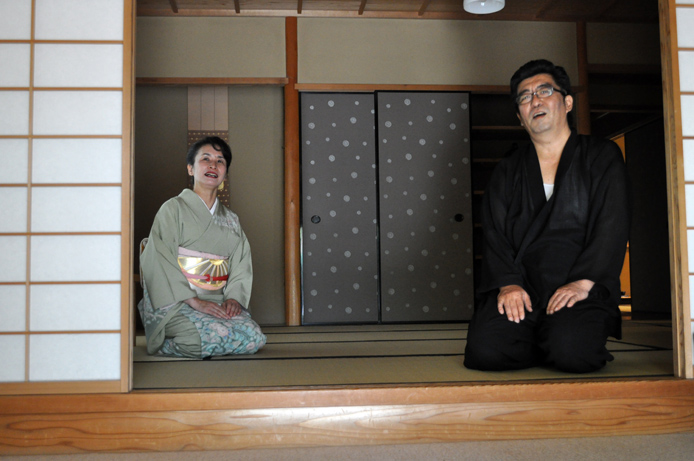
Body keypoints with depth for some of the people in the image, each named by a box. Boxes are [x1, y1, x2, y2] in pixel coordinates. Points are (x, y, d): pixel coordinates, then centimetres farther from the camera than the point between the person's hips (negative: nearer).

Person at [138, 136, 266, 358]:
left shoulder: (231, 220, 20)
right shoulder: (173, 209, 3)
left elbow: (241, 266, 11)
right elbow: (161, 263, -7)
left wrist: (234, 298, -10)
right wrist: (194, 301, -18)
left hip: (218, 303, 4)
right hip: (176, 304, -4)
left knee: (253, 338, -23)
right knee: (214, 337, -32)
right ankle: (160, 343, -2)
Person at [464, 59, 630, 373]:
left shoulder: (603, 156, 12)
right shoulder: (507, 171, 19)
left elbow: (613, 227, -1)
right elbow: (495, 234, 6)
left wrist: (582, 282, -16)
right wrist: (508, 283, -13)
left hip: (583, 292, -2)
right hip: (521, 290, 2)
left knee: (571, 351, -31)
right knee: (485, 351, -24)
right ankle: (545, 345, 5)